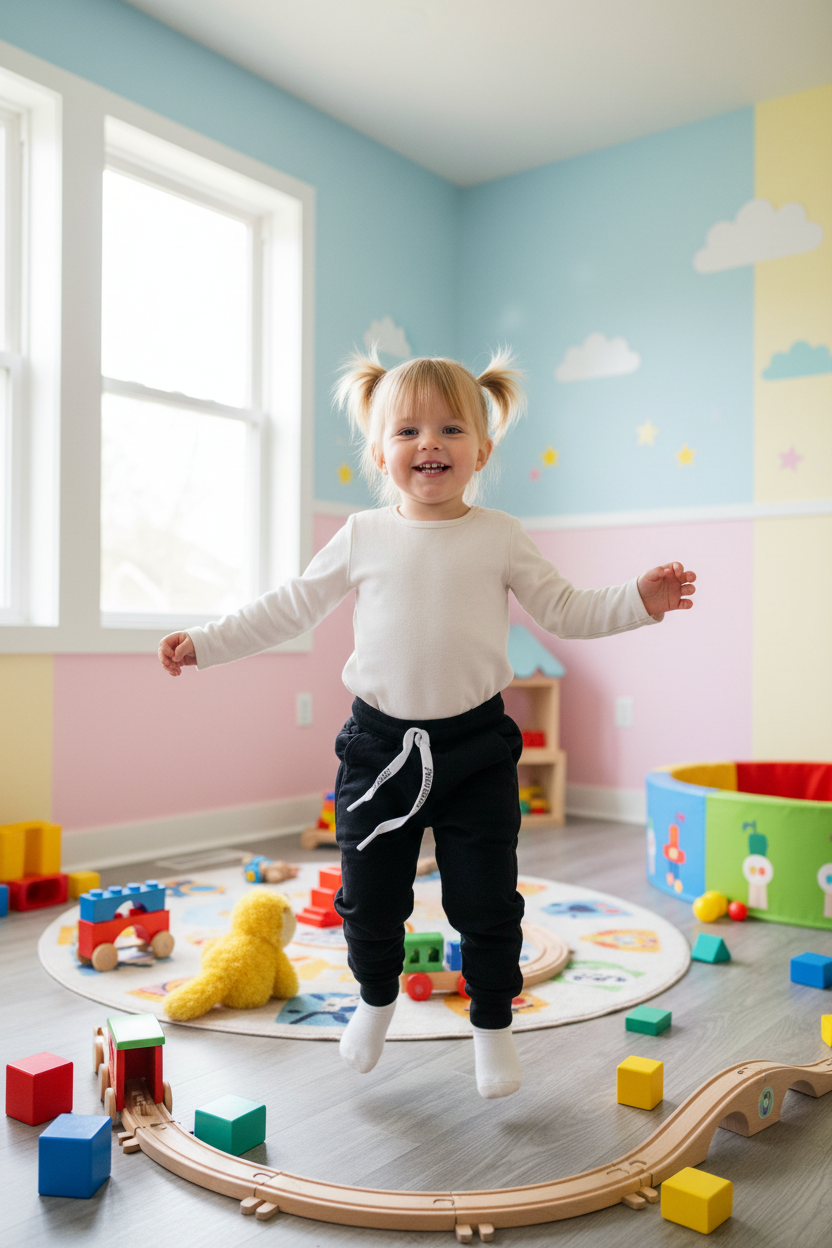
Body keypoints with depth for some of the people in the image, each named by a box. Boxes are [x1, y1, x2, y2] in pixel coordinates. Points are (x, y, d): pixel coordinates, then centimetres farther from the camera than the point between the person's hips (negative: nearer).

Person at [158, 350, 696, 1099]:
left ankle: (493, 1024, 31)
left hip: (475, 742, -1)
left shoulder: (501, 538, 1)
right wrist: (204, 644, 7)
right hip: (381, 742, 1)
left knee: (487, 900, 6)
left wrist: (638, 601, -11)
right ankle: (377, 998, 41)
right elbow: (290, 609, 9)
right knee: (369, 897, 11)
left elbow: (566, 611, 4)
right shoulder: (362, 538, 2)